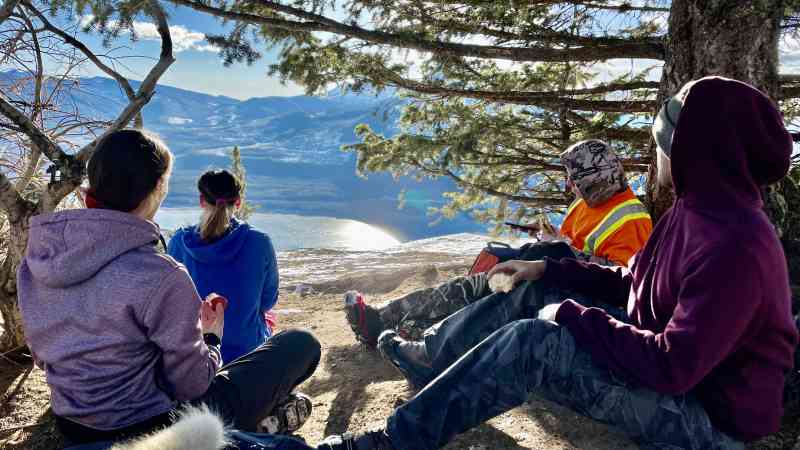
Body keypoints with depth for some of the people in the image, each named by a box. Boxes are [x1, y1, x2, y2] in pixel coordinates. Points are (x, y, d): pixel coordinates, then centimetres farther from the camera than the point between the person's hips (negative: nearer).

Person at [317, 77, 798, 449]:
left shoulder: (733, 244, -29)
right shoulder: (699, 210, 3)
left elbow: (671, 365, -33)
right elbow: (631, 282, 13)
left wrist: (571, 315, -22)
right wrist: (550, 270, 6)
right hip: (672, 364, 9)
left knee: (530, 341, -27)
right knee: (537, 293, 4)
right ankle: (429, 354, 18)